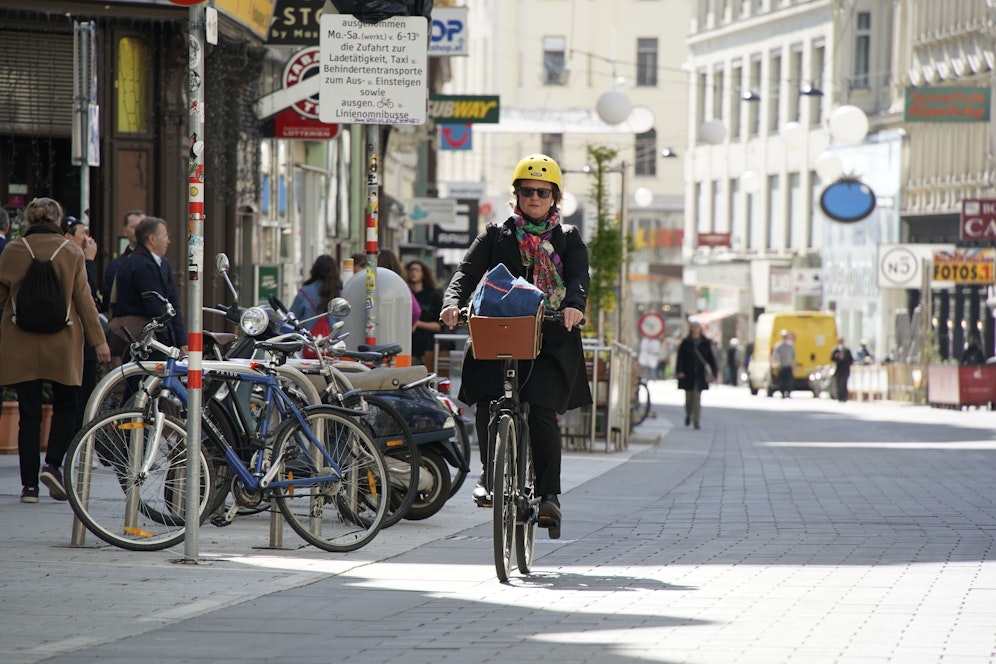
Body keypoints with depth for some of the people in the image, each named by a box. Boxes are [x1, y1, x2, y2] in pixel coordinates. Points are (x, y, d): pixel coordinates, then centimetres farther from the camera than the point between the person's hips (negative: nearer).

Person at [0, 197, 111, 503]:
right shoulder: (72, 253, -2)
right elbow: (83, 299, -1)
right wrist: (98, 340, 5)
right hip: (62, 346, 0)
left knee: (29, 413, 4)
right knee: (65, 406, 15)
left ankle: (30, 484, 1)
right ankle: (52, 464, -5)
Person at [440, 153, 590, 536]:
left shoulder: (568, 239, 14)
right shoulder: (496, 236, 15)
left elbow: (579, 276, -5)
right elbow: (468, 271, 2)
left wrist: (573, 304, -28)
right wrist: (453, 302, -20)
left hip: (552, 340, -1)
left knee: (542, 411, -17)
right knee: (487, 400, -22)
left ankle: (548, 494, -7)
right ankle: (490, 474, -3)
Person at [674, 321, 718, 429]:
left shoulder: (705, 343, 5)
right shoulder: (685, 343, 2)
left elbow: (711, 357, 8)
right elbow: (680, 357, 1)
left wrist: (715, 371, 4)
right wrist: (679, 371, -9)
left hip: (700, 374, 0)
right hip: (688, 374, 0)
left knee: (697, 397, -6)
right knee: (689, 396, 7)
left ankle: (696, 420, -6)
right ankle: (688, 414, 33)